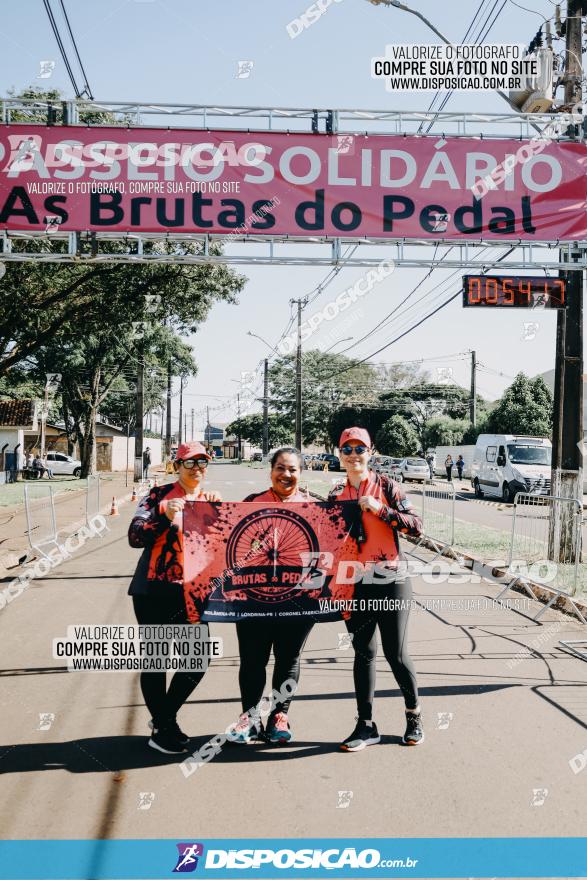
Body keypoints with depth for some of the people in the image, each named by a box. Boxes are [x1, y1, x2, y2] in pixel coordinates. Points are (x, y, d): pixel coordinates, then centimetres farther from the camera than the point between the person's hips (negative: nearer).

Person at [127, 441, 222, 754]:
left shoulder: (210, 501, 12)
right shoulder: (159, 495, -1)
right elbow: (135, 537, -9)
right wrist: (163, 514, -22)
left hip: (191, 592, 4)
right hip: (153, 591, -4)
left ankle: (165, 717, 23)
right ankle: (161, 729, 19)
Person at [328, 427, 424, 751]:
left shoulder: (386, 486, -3)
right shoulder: (336, 495, 10)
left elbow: (416, 527, -11)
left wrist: (380, 508, -20)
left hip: (390, 580, -4)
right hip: (355, 584, 4)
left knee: (396, 653, 1)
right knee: (363, 652, 7)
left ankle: (414, 715, 24)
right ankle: (366, 725, 15)